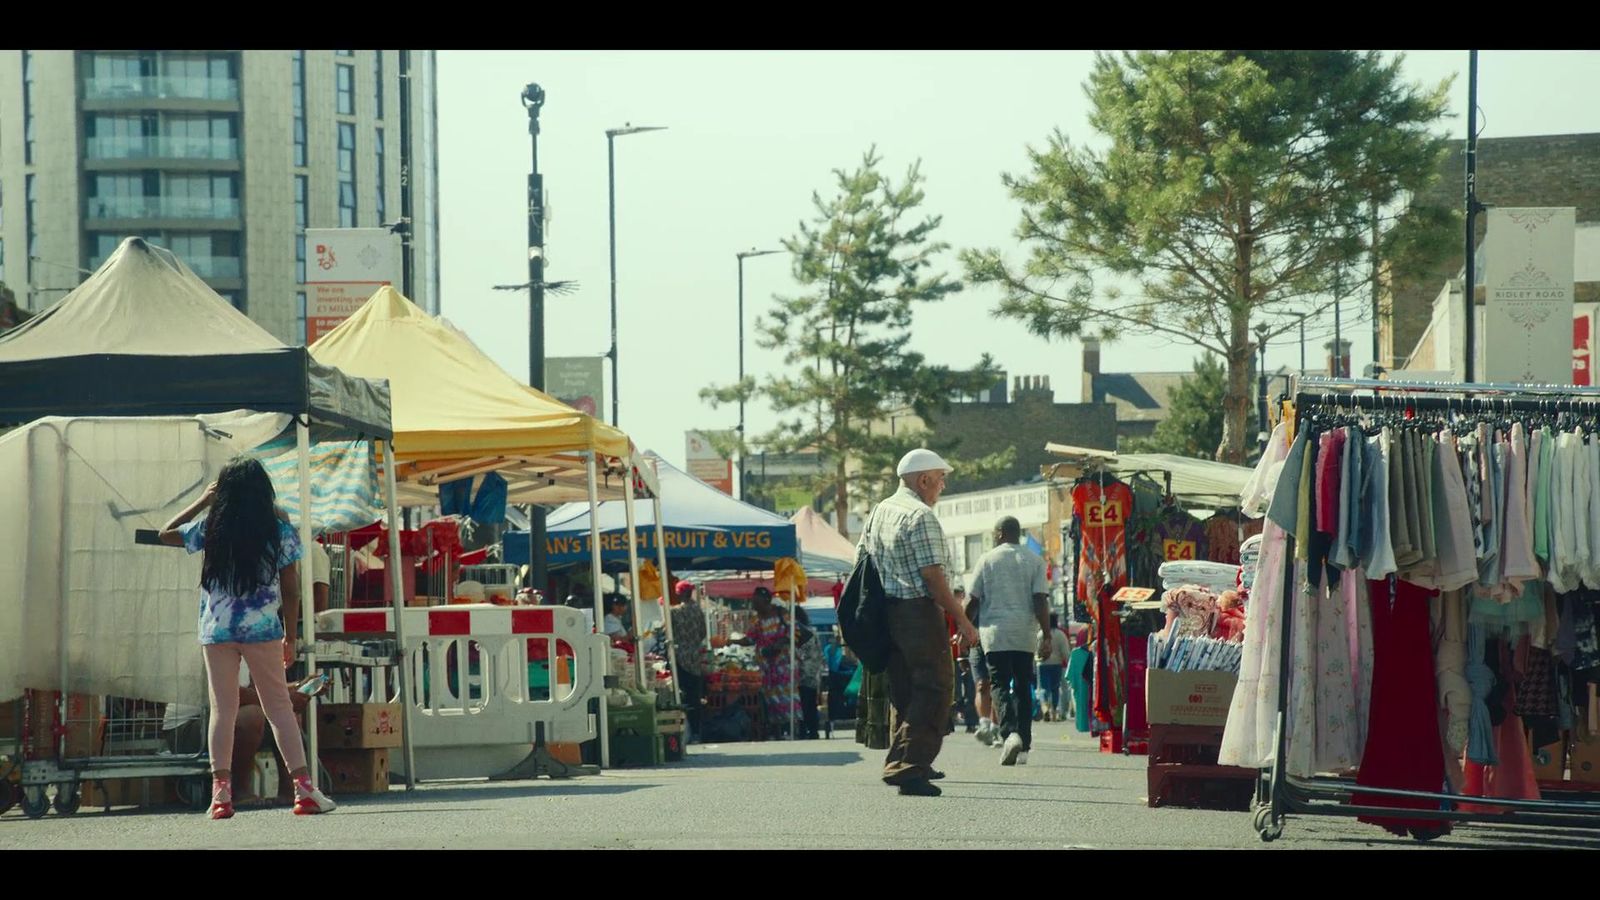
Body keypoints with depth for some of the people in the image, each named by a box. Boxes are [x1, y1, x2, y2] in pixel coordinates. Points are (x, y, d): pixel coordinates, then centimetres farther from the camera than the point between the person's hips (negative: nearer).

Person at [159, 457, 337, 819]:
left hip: (216, 630, 1)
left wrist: (202, 501, 22)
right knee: (279, 707, 6)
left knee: (222, 709, 5)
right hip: (263, 629, -1)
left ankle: (221, 792, -4)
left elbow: (166, 534, 19)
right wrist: (290, 636, 11)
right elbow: (291, 590, 0)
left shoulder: (210, 529, 0)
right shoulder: (279, 530, -2)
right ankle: (304, 789, 1)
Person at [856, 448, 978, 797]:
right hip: (919, 611, -9)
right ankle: (909, 767, -15)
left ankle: (899, 764, 23)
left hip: (886, 612, 9)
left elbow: (861, 560, 16)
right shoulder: (921, 516, -13)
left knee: (903, 691, 18)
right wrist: (963, 621, -14)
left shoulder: (878, 512, 14)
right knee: (933, 690, -6)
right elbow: (932, 576, -17)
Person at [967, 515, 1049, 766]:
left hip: (995, 633, -2)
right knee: (1023, 688, 10)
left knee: (1001, 686, -4)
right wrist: (1046, 635, -2)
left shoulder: (988, 560, 2)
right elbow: (1041, 600, -3)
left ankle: (1010, 733, -27)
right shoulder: (1034, 561, 5)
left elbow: (972, 600, 2)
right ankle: (1023, 746, 10)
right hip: (1025, 635, 2)